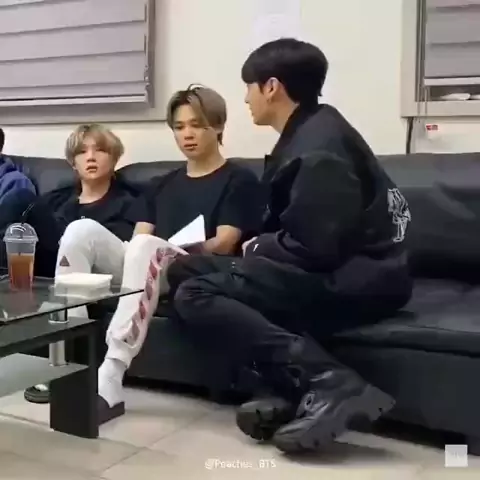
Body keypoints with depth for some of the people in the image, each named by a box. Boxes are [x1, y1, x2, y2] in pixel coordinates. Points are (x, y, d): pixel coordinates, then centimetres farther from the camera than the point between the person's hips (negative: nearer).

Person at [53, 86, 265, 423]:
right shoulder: (162, 184, 26)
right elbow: (137, 241, 14)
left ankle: (109, 384, -44)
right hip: (145, 269, 5)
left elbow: (224, 245, -5)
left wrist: (176, 249, -21)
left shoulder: (240, 181, 9)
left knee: (146, 246, -38)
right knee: (82, 230, -21)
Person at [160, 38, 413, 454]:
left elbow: (316, 247, -23)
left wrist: (256, 248, -5)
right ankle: (283, 389, -11)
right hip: (336, 272, 10)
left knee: (194, 296, -16)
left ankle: (327, 382, -23)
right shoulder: (307, 134, 16)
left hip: (357, 280, -10)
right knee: (184, 269, 6)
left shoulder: (319, 148, -16)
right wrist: (259, 249, 1)